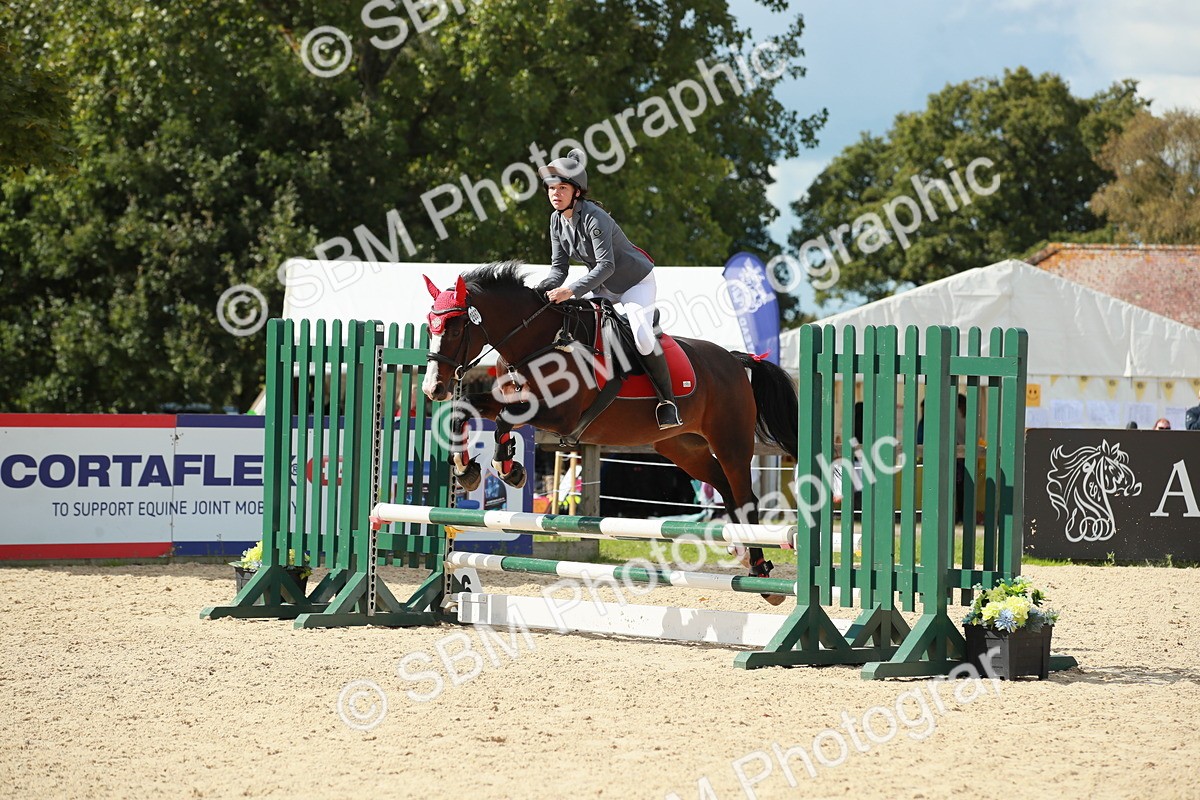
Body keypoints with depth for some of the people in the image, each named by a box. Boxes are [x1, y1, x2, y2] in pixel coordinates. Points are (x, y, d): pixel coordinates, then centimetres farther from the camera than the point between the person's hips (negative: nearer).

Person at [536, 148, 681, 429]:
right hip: (604, 289, 8)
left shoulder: (593, 218, -29)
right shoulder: (557, 220, -5)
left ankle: (667, 403, -14)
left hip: (636, 283, -8)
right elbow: (558, 268, -2)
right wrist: (539, 291, -21)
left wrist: (572, 291, -45)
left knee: (642, 337, -26)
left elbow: (606, 265, -36)